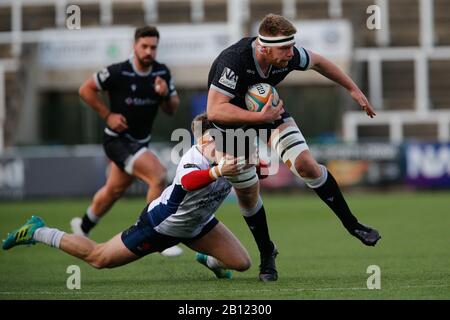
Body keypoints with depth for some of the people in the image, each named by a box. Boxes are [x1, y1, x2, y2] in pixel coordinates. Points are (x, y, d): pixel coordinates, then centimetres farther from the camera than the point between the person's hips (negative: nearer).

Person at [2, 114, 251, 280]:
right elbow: (188, 181, -64)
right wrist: (217, 172, -82)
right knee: (98, 257, 7)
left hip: (196, 224, 7)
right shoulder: (193, 158, -39)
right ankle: (37, 232, 27)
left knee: (241, 263, 0)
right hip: (159, 224, -7)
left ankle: (209, 261, 38)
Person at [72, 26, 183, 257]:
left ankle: (83, 226, 47)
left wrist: (166, 94, -17)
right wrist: (108, 115, -13)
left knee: (114, 190, 22)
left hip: (140, 142, 7)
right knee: (159, 176, -24)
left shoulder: (162, 73, -2)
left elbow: (172, 109, 5)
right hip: (118, 140, -7)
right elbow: (85, 89, -9)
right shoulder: (118, 72, -19)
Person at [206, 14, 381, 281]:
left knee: (306, 164, -15)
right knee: (247, 194, 3)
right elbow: (215, 110, -41)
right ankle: (267, 254, 25)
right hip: (234, 121, -3)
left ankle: (352, 224, -1)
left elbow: (318, 62, 2)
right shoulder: (234, 61, -38)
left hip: (269, 110, 3)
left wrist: (353, 89, 9)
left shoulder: (288, 56, -22)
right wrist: (260, 116, -43)